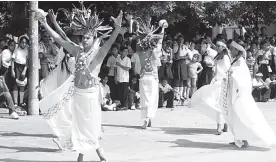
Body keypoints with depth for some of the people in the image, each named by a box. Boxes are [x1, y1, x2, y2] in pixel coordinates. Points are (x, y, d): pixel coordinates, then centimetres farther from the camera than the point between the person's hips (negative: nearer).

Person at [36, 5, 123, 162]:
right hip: (76, 92, 5)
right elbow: (61, 39, 3)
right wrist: (46, 24, 0)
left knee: (90, 125, 4)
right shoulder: (78, 50, 1)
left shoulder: (99, 52, -10)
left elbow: (110, 41, -27)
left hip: (90, 93, -4)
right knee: (79, 124, 12)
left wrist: (118, 28, -44)